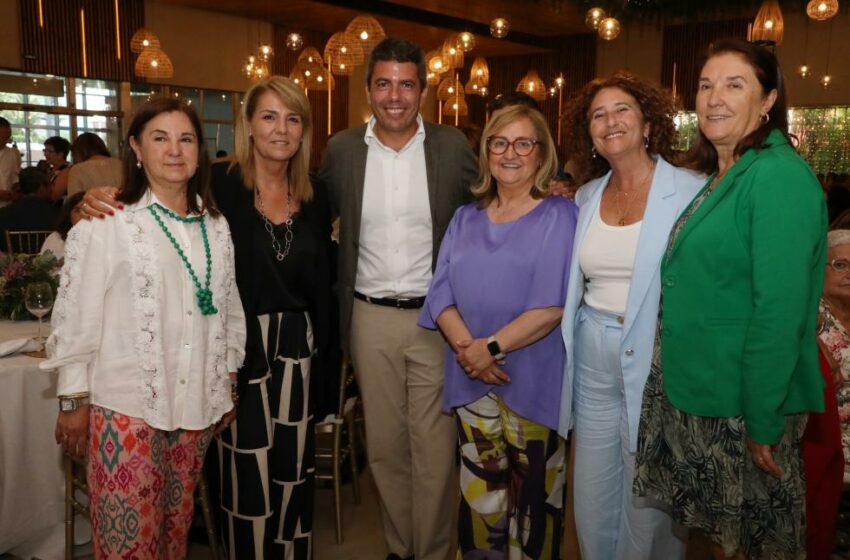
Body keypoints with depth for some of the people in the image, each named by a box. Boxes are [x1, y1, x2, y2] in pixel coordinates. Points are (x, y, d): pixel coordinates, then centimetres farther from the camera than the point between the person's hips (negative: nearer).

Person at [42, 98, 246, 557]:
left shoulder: (216, 227, 8)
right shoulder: (105, 223, -8)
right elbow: (75, 316, -7)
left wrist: (229, 382, 14)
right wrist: (74, 402, -4)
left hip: (196, 402, 5)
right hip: (125, 405, -4)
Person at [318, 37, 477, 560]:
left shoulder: (453, 147, -2)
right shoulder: (342, 150, 2)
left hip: (436, 317, -1)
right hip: (371, 318, 2)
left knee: (435, 447, 5)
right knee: (384, 444, 13)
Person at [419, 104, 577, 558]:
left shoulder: (558, 216, -3)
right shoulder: (465, 219, 11)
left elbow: (552, 304, -13)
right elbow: (441, 292, 3)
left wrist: (492, 347, -17)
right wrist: (465, 347, -13)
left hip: (532, 382, -3)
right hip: (470, 380, 4)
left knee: (531, 500, 7)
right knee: (479, 496, 12)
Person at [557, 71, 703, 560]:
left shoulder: (691, 192, -8)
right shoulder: (587, 197, 9)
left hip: (656, 366, -5)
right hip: (593, 367, 5)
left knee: (646, 506, 9)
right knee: (592, 502, 16)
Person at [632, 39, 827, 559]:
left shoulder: (780, 176, -18)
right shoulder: (713, 177, 10)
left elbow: (779, 311, -22)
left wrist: (764, 422, -20)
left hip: (744, 405, -8)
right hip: (693, 393, 8)